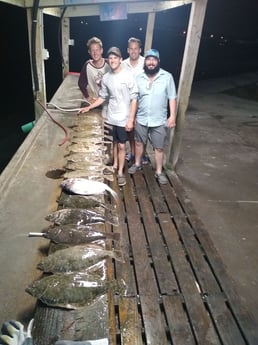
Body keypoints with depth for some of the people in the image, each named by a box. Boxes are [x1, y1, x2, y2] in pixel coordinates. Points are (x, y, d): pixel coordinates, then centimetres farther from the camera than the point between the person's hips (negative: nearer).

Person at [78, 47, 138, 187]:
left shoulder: (128, 76, -12)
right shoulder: (106, 77, 2)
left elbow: (134, 99, -12)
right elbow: (102, 97, 12)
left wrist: (131, 119, -15)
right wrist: (89, 107, 2)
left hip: (123, 118, -4)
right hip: (111, 117, 4)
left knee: (121, 145, 3)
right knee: (114, 142, 18)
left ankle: (120, 172, 17)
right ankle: (115, 165, 37)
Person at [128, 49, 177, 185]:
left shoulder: (167, 77, -8)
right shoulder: (139, 78, 0)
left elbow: (172, 98, -6)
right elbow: (135, 99, 5)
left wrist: (172, 116, -12)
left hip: (159, 121, -2)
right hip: (141, 119, 3)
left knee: (159, 148, 6)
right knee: (139, 143, 18)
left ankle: (159, 172, 22)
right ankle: (137, 164, 41)